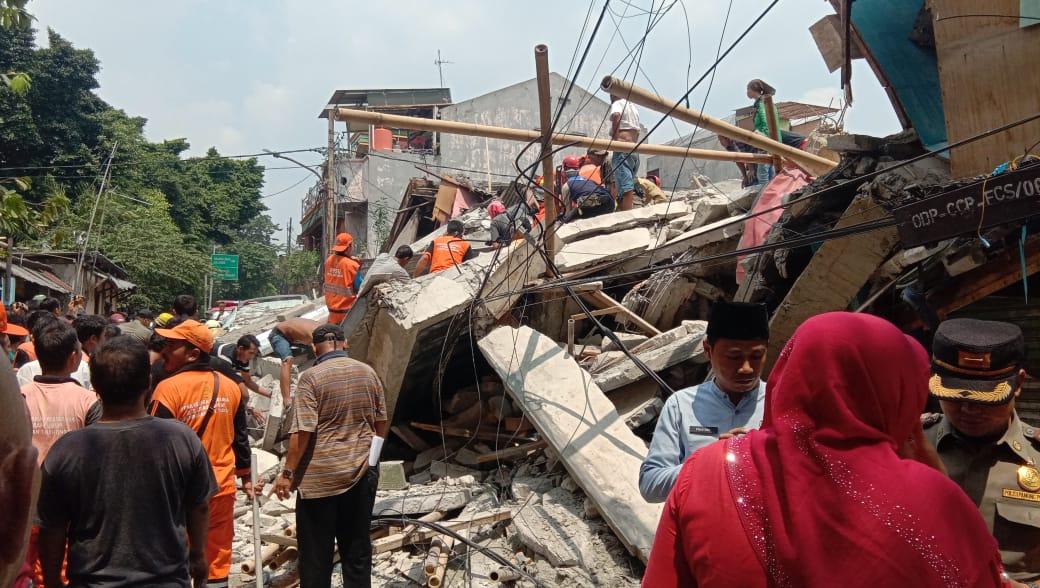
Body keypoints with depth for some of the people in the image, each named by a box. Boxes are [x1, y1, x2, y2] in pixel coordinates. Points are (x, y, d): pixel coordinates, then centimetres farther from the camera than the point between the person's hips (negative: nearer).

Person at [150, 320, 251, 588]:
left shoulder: (169, 388, -15)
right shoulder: (230, 387, -1)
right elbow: (240, 437, 9)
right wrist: (245, 476, 20)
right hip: (222, 488, 4)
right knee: (217, 562, 13)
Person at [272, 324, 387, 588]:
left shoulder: (312, 377, -11)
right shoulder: (368, 372, 3)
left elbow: (303, 430, -16)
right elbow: (381, 421, 9)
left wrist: (288, 472, -8)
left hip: (320, 475, -4)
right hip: (362, 471, 4)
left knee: (316, 549, 8)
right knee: (357, 544, 14)